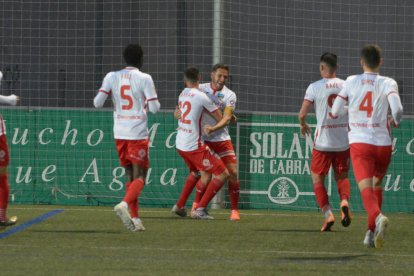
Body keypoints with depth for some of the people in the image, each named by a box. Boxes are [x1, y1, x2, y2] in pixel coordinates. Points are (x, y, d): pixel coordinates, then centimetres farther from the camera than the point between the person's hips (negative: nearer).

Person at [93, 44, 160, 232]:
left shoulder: (112, 77, 2)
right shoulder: (144, 79, -7)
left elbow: (97, 103, 0)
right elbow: (154, 108, -8)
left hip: (119, 133, 4)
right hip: (138, 133, -4)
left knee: (130, 175, 12)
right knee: (139, 177, -1)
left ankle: (135, 218, 7)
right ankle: (124, 204, -27)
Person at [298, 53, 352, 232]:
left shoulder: (315, 87, -5)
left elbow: (302, 114, -6)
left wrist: (303, 125, 15)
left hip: (323, 141, -3)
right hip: (344, 140, 3)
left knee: (317, 178, 11)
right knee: (342, 176, 18)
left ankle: (328, 214, -6)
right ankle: (344, 201, -13)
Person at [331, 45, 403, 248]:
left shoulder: (351, 82, 5)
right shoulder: (388, 83, 0)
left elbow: (334, 112, 5)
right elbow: (397, 109, -16)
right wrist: (395, 122, 7)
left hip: (359, 142, -1)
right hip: (383, 143, 1)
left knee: (366, 189, -13)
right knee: (377, 185, 25)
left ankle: (377, 217, -45)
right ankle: (371, 232, 24)